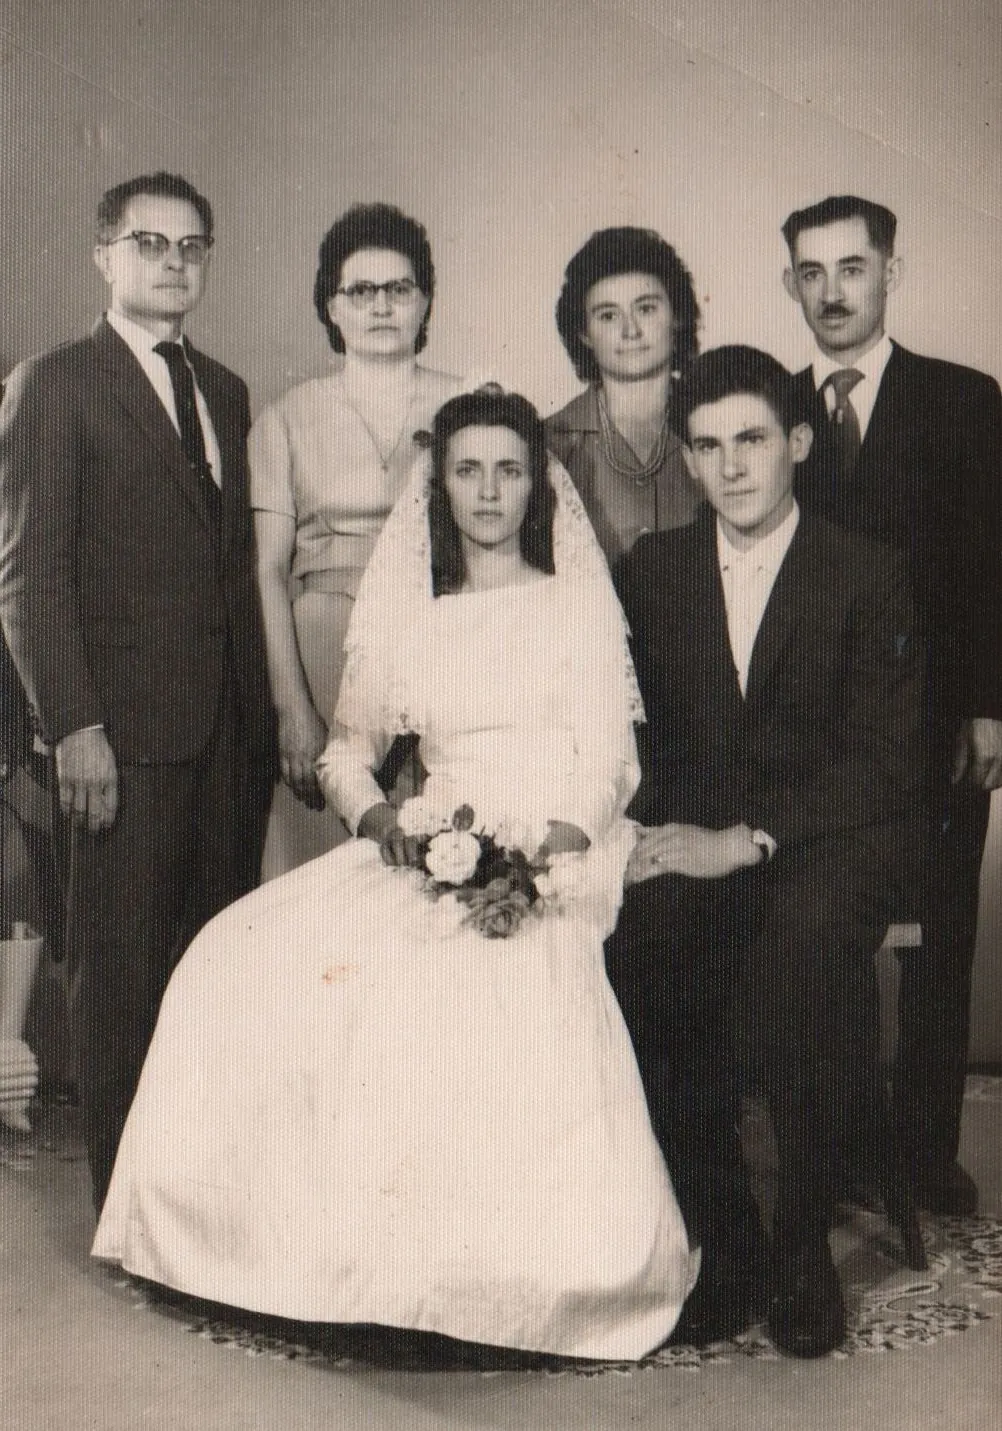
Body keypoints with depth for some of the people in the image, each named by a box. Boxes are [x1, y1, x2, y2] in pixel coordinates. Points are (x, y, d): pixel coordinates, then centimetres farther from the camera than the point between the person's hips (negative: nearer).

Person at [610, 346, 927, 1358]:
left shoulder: (868, 576, 3)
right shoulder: (651, 570, 13)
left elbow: (885, 766, -5)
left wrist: (746, 840, -18)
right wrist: (660, 831, -11)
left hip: (833, 836, -2)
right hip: (694, 838, 3)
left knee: (803, 940, -36)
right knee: (631, 943, -31)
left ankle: (803, 1242, -14)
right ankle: (719, 1237, -11)